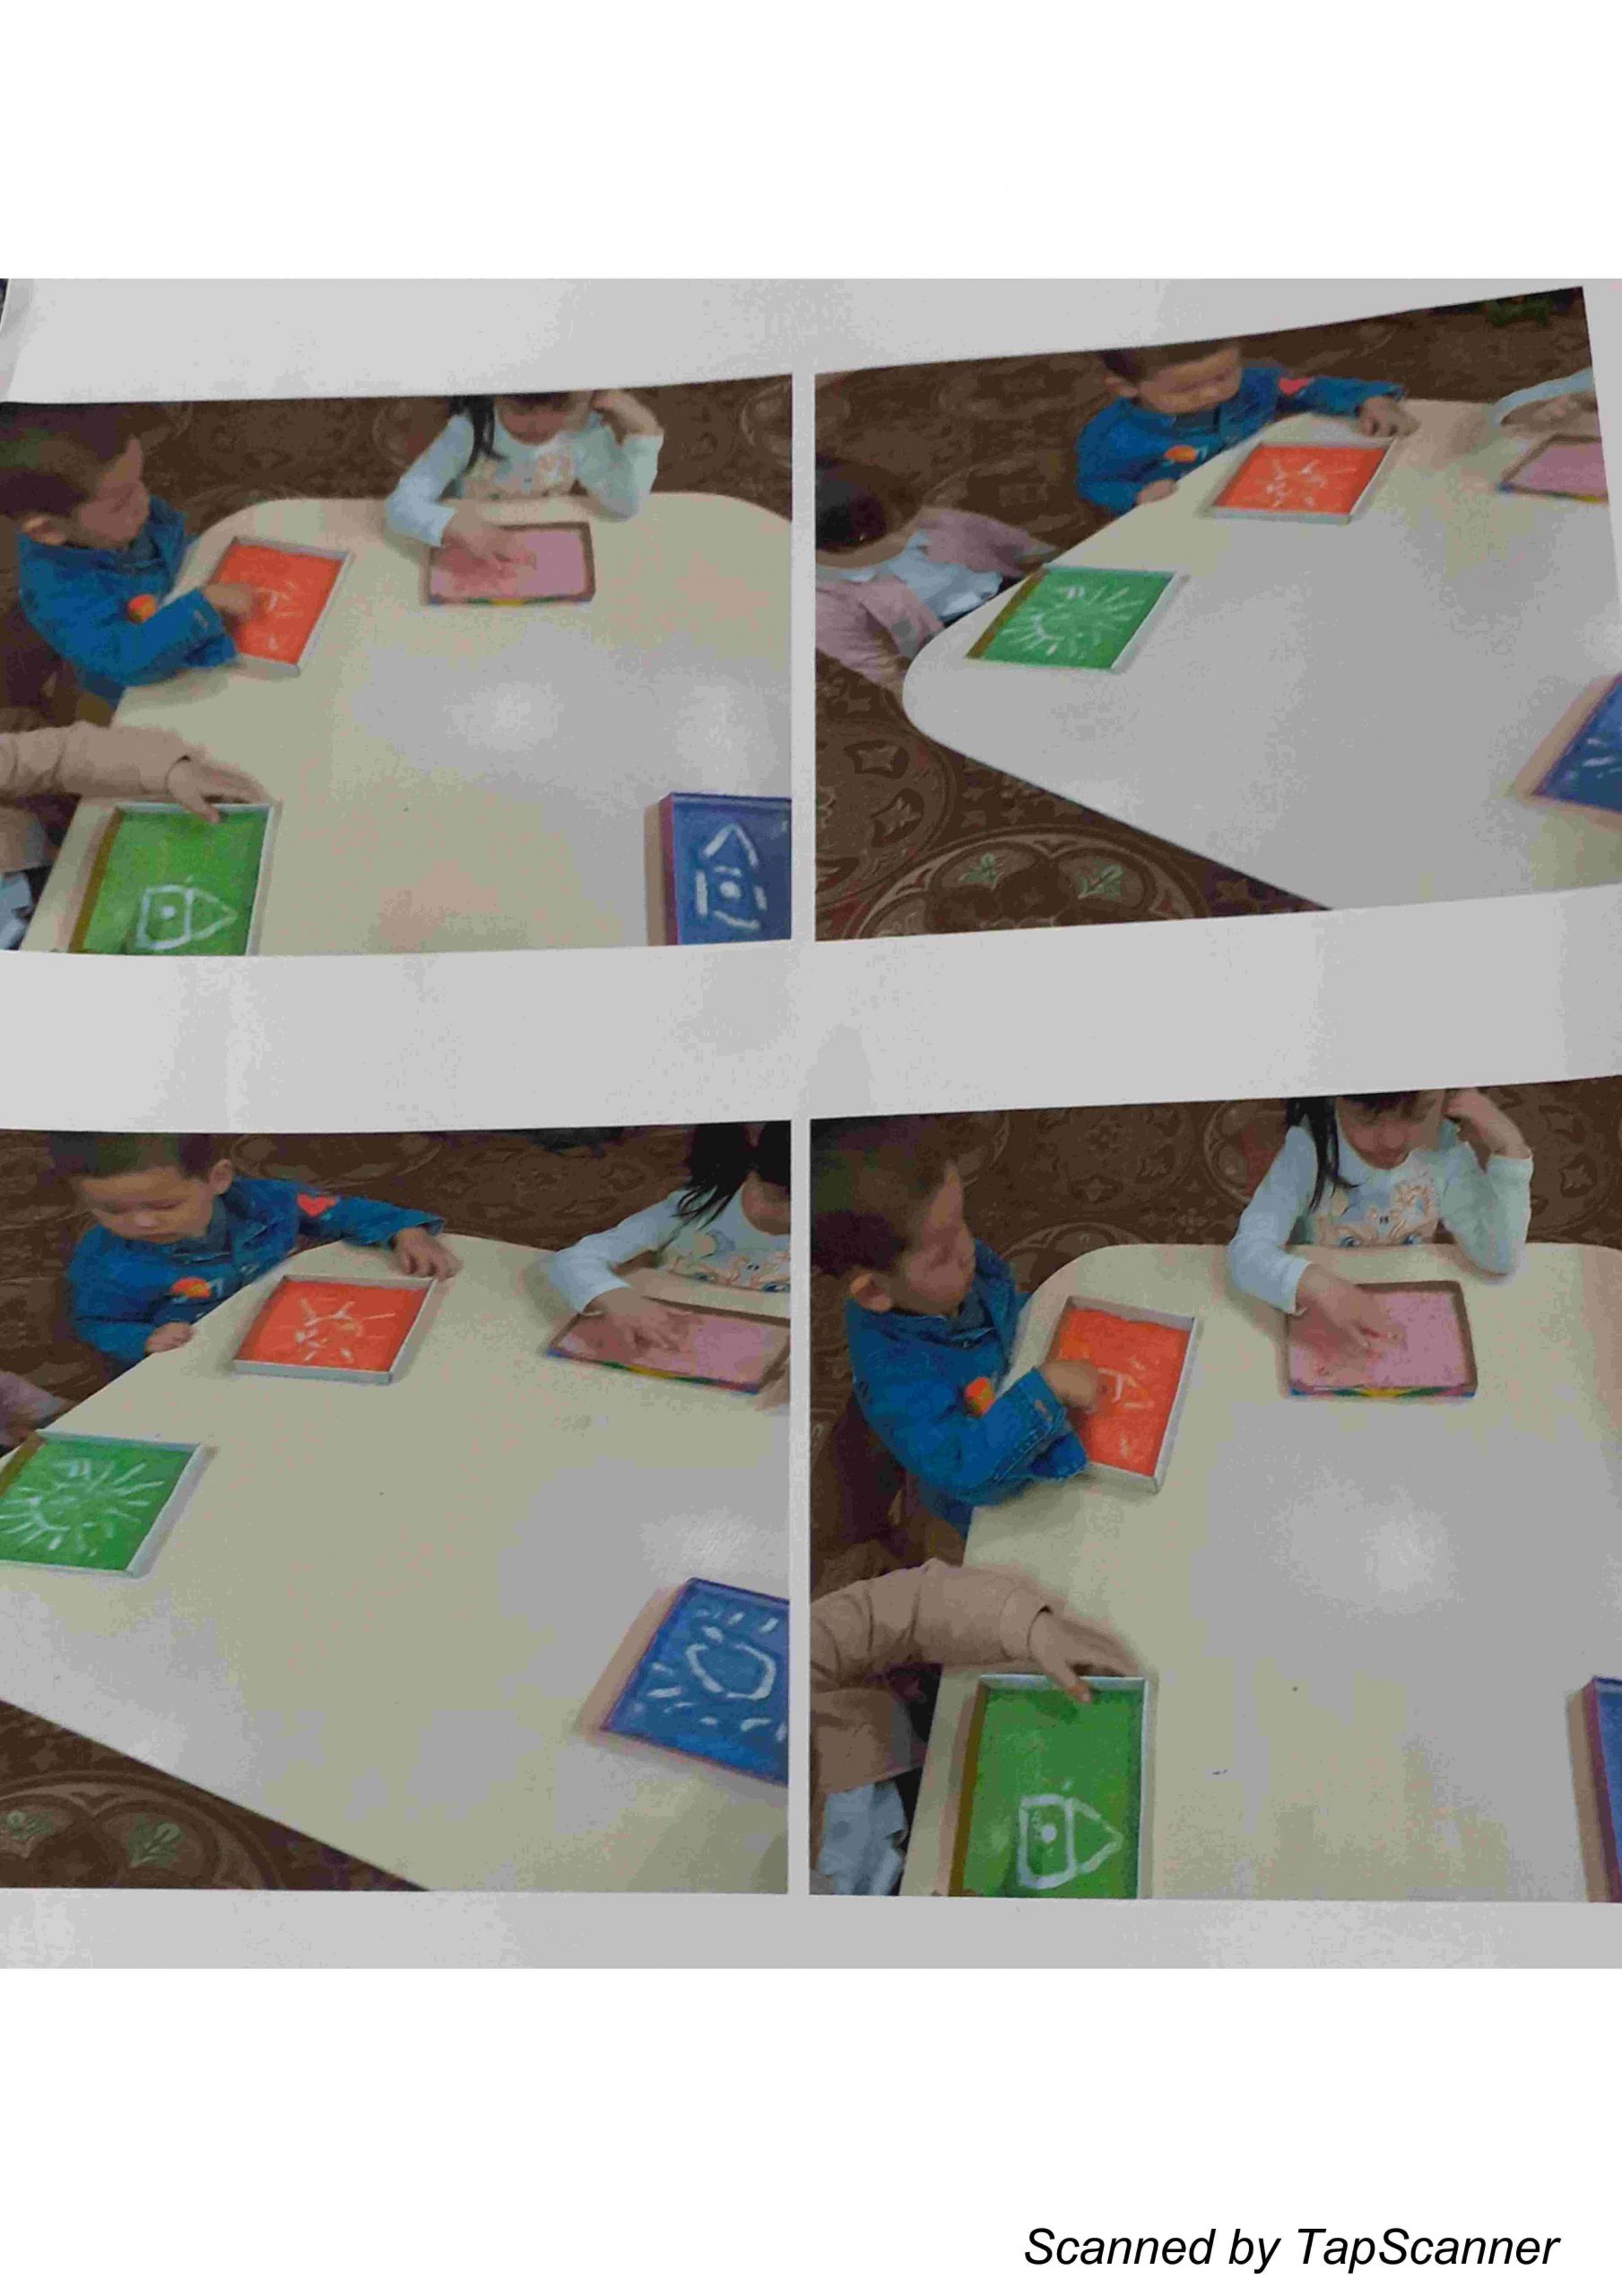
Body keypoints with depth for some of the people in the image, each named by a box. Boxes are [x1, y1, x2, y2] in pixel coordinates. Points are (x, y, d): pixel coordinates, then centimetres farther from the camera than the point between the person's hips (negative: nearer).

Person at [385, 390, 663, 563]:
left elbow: (625, 506, -15)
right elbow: (400, 506, -28)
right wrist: (458, 526, -48)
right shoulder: (469, 433, -25)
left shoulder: (584, 432, -17)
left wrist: (644, 430, -27)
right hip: (469, 564, -2)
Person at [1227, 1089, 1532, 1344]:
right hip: (1317, 1321, -2)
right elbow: (1246, 1254, -28)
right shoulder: (1310, 1147, -21)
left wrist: (1510, 1147, -19)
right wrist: (1314, 1285, -47)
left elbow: (1501, 1259, -11)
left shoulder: (1445, 1148, -11)